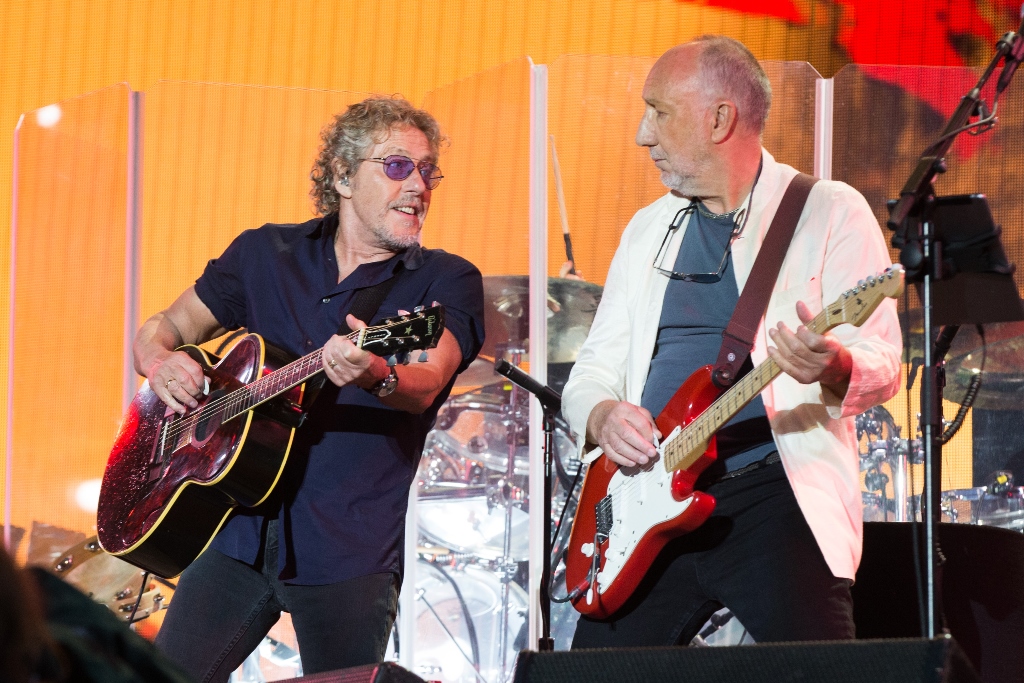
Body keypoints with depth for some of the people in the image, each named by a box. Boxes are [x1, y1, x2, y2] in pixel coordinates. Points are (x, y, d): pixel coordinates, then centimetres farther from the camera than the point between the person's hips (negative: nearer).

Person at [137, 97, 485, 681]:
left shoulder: (446, 282, 1)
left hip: (351, 548, -2)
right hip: (240, 525, 2)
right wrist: (160, 360, -6)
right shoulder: (265, 254, 12)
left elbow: (424, 389, -18)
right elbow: (165, 327, 19)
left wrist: (375, 377, -42)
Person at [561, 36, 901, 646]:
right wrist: (601, 413, -5)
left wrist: (833, 369, -30)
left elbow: (883, 366, -6)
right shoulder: (649, 228, 20)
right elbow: (592, 370, 19)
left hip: (774, 489, -5)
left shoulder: (831, 212, 2)